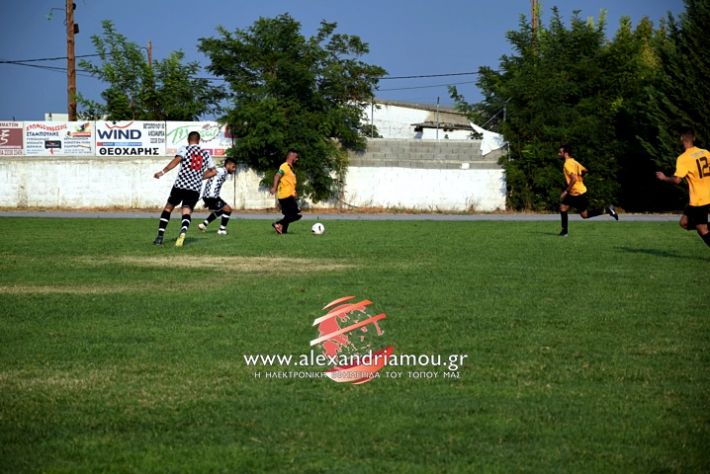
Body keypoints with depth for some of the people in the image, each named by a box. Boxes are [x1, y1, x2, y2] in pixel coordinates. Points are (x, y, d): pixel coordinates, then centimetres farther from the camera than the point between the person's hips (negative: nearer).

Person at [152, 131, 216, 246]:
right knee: (187, 212, -3)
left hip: (180, 185, -2)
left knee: (168, 208, 15)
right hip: (195, 189, 2)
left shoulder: (184, 149, 3)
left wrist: (163, 172, -21)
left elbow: (176, 160, -16)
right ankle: (183, 232, -35)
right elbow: (213, 171, 18)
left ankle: (160, 236, 9)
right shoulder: (205, 154, 15)